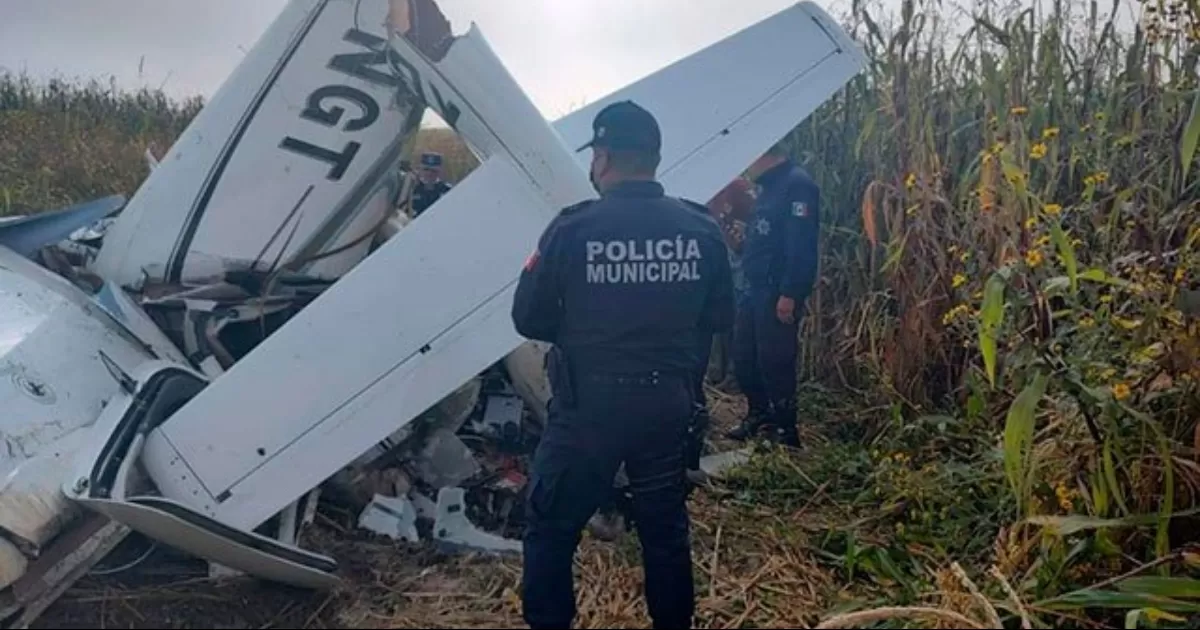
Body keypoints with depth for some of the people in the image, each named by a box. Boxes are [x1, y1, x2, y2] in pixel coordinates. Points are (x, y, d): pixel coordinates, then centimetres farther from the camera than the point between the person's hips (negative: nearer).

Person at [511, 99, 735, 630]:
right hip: (667, 404, 4)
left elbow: (528, 318, -7)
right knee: (666, 530, 20)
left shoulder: (572, 228, -15)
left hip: (587, 406, -3)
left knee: (550, 530, 14)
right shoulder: (701, 229, -4)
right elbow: (719, 318, 6)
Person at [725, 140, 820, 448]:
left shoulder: (797, 184, -13)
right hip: (756, 288, 10)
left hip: (779, 292, -10)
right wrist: (740, 241, 9)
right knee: (744, 356, 14)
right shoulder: (769, 186, 18)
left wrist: (790, 294, -24)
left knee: (775, 361, -4)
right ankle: (760, 414, 31)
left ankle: (786, 431, 9)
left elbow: (801, 245, -21)